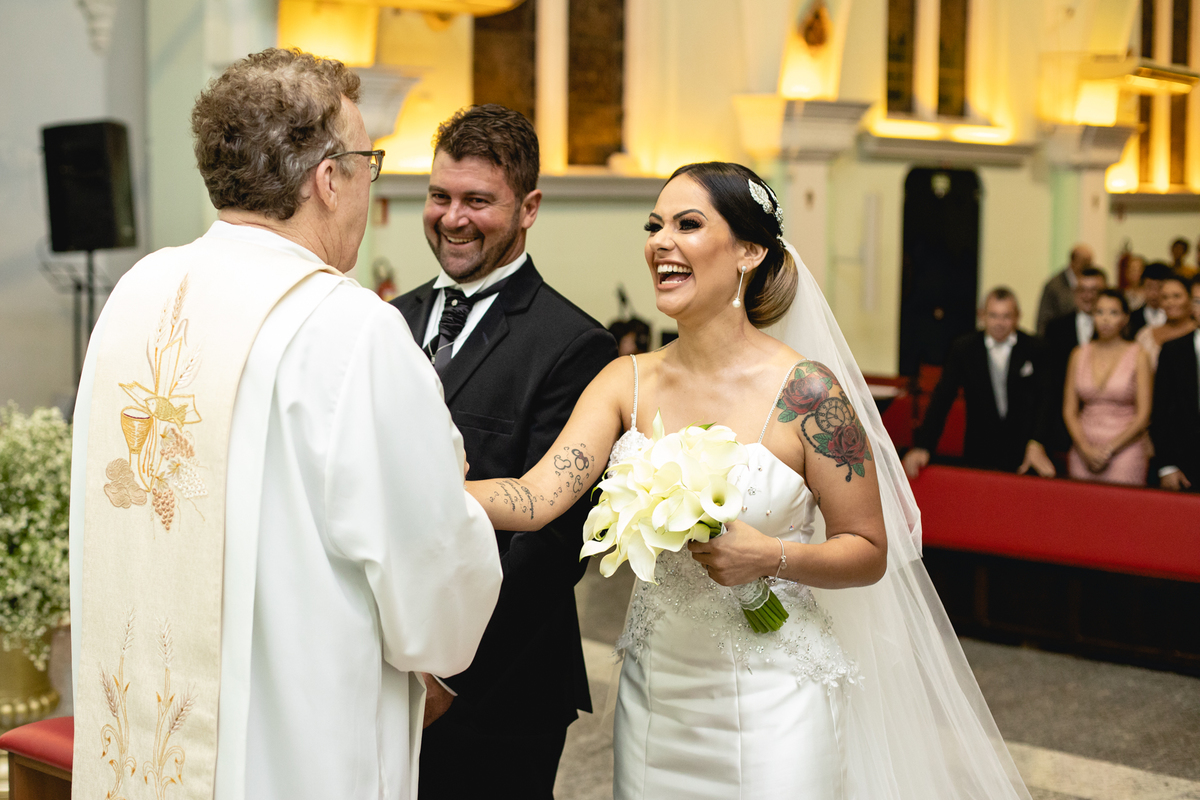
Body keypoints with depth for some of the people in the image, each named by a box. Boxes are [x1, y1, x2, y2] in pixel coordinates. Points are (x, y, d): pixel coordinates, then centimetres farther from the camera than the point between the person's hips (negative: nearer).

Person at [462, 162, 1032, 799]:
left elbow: (869, 553, -7)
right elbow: (536, 496, -15)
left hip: (771, 701, -4)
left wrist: (773, 556, -24)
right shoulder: (627, 382, -2)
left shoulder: (806, 390, -13)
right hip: (653, 693, 4)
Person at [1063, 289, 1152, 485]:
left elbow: (1143, 415, -3)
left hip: (1125, 451, -3)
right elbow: (1069, 410, 8)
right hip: (1083, 452, 3)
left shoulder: (1138, 357, 0)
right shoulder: (1079, 355, 8)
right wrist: (1086, 449, -6)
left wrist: (1109, 449, -9)